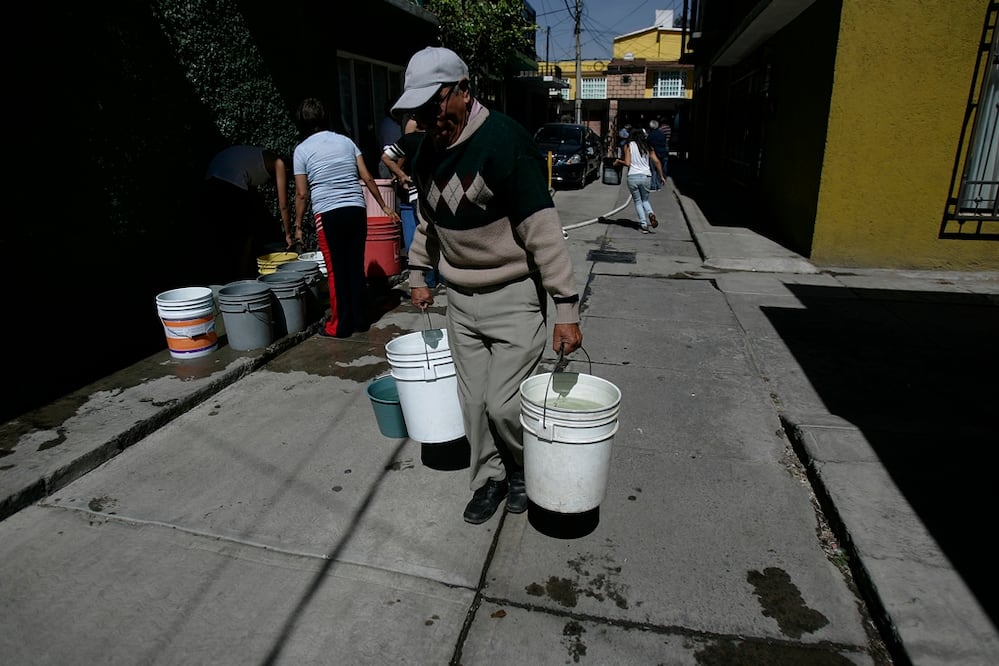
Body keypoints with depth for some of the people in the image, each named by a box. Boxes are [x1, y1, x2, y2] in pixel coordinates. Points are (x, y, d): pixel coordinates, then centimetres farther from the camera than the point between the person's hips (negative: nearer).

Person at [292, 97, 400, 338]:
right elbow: (367, 178, 7)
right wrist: (383, 205, 15)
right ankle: (360, 320, 18)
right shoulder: (346, 141, 11)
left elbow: (302, 193, 1)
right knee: (357, 266, 10)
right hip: (356, 209, 3)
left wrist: (298, 224, 11)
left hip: (328, 214, -3)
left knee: (336, 270, 3)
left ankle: (340, 325, 10)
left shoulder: (302, 150, 2)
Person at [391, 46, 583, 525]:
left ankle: (523, 470, 28)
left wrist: (566, 307, -25)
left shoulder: (504, 141, -20)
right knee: (473, 401, 12)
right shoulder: (428, 152, 4)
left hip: (515, 297, -6)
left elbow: (543, 231, -23)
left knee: (504, 404, -4)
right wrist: (418, 274, 21)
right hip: (461, 300, 7)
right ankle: (488, 479, 34)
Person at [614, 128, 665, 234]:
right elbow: (657, 162, 3)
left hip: (633, 177, -2)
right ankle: (651, 213, -10)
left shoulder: (628, 146, 2)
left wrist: (618, 161, 11)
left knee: (637, 201, 11)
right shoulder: (647, 147, 10)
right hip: (646, 176, 2)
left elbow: (627, 163, -7)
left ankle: (644, 224, -1)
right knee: (645, 200, 21)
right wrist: (661, 176, 10)